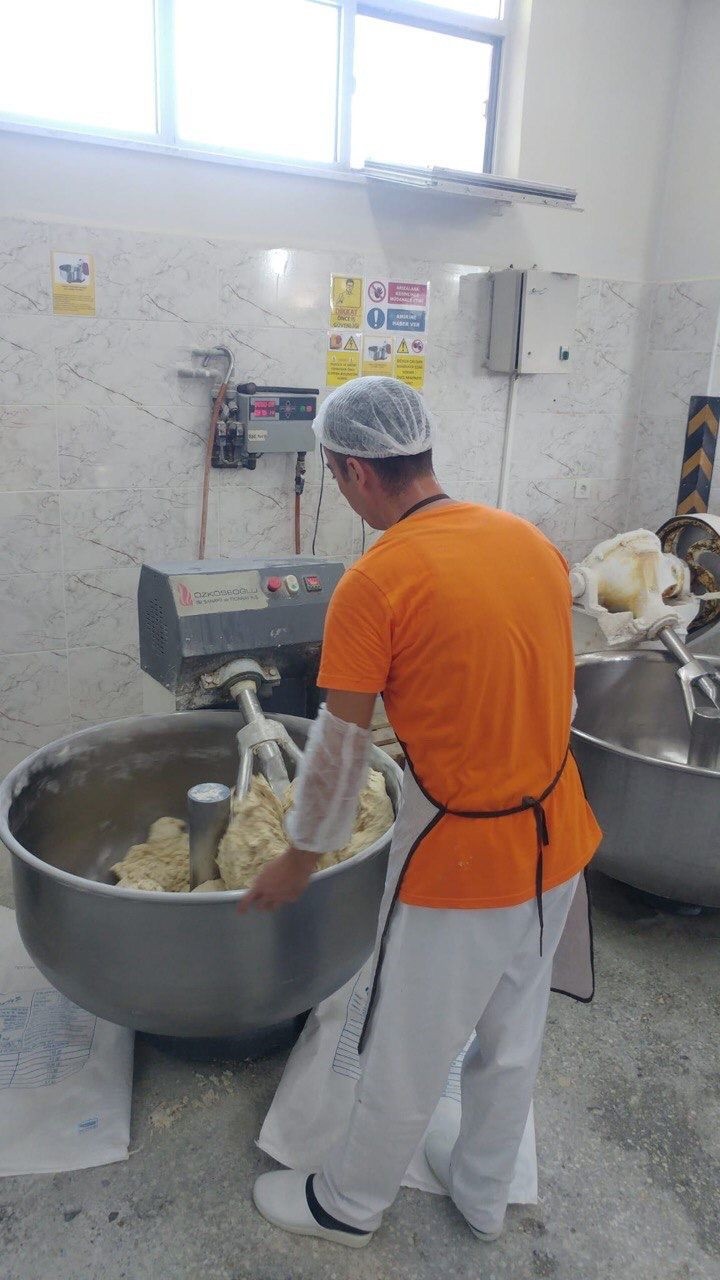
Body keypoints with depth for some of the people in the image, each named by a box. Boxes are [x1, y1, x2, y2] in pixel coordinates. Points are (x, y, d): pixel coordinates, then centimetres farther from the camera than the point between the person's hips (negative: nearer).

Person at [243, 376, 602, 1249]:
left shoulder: (374, 584, -20)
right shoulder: (532, 541, -1)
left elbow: (339, 752, -13)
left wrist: (299, 860, 3)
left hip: (459, 860, -6)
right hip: (556, 843, 7)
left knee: (408, 1054, 17)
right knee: (513, 1038, 25)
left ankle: (349, 1205, 44)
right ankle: (482, 1195, 50)